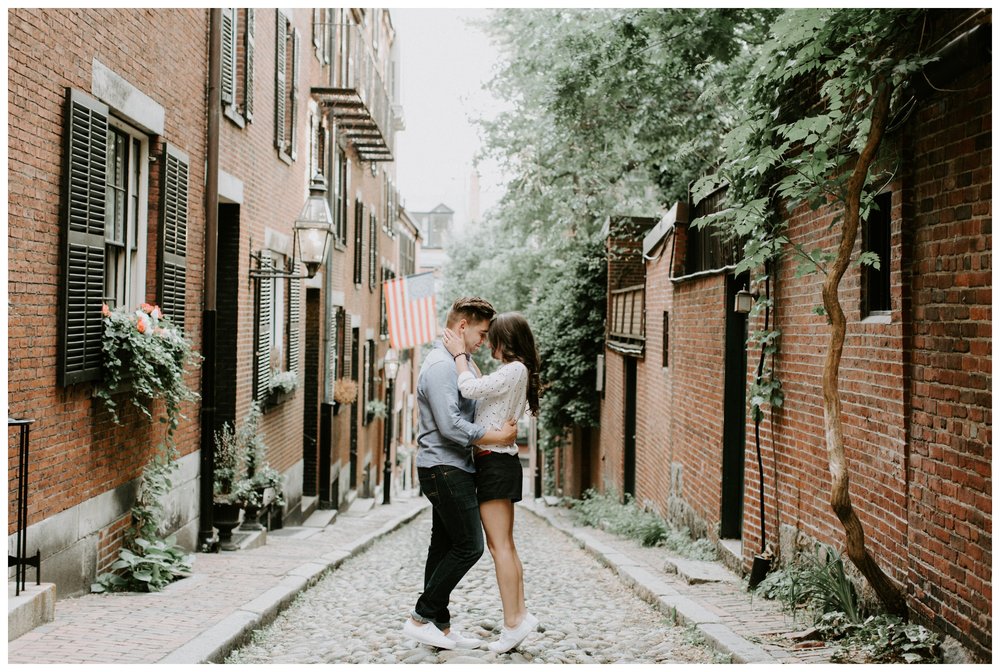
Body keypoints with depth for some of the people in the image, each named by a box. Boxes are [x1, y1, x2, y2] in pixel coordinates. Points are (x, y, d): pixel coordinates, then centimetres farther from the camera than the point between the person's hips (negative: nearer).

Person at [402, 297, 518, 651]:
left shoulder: (453, 362, 18)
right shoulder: (441, 365, -17)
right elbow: (451, 426, -24)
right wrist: (499, 436, -16)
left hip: (448, 469, 11)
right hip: (445, 469, -11)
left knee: (444, 547, 11)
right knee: (469, 545, -9)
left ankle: (441, 625, 15)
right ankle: (421, 618, -3)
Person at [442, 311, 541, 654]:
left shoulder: (514, 370, -14)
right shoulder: (515, 372, 16)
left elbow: (469, 388, -19)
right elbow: (478, 388, 20)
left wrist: (459, 354, -6)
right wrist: (463, 357, 20)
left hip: (496, 462, -10)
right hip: (498, 462, 10)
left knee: (500, 546, -8)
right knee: (503, 546, 11)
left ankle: (513, 622, -6)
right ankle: (519, 614, 13)